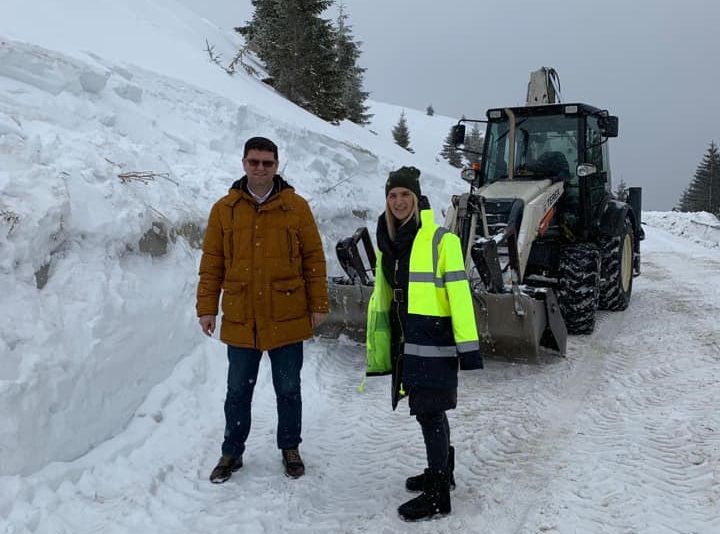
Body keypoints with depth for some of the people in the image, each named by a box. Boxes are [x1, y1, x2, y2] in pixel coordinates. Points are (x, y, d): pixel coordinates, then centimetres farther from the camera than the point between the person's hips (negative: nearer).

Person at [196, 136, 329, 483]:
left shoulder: (296, 206, 0)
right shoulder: (224, 208, 3)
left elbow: (314, 258, 2)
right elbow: (212, 263, 5)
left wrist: (318, 305, -1)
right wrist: (207, 308, 1)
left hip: (287, 319, -1)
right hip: (240, 321, 1)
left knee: (288, 390, 12)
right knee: (238, 391, 13)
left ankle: (290, 448, 31)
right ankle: (232, 452, 30)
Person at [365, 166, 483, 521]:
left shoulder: (439, 239, -11)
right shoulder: (388, 242, 10)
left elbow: (459, 293, -16)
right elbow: (382, 297, 15)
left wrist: (468, 345, -20)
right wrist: (377, 352, 17)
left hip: (434, 340, -7)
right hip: (406, 340, 7)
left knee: (430, 411, -3)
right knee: (429, 410, 18)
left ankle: (438, 496, 9)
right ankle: (441, 471, 37)